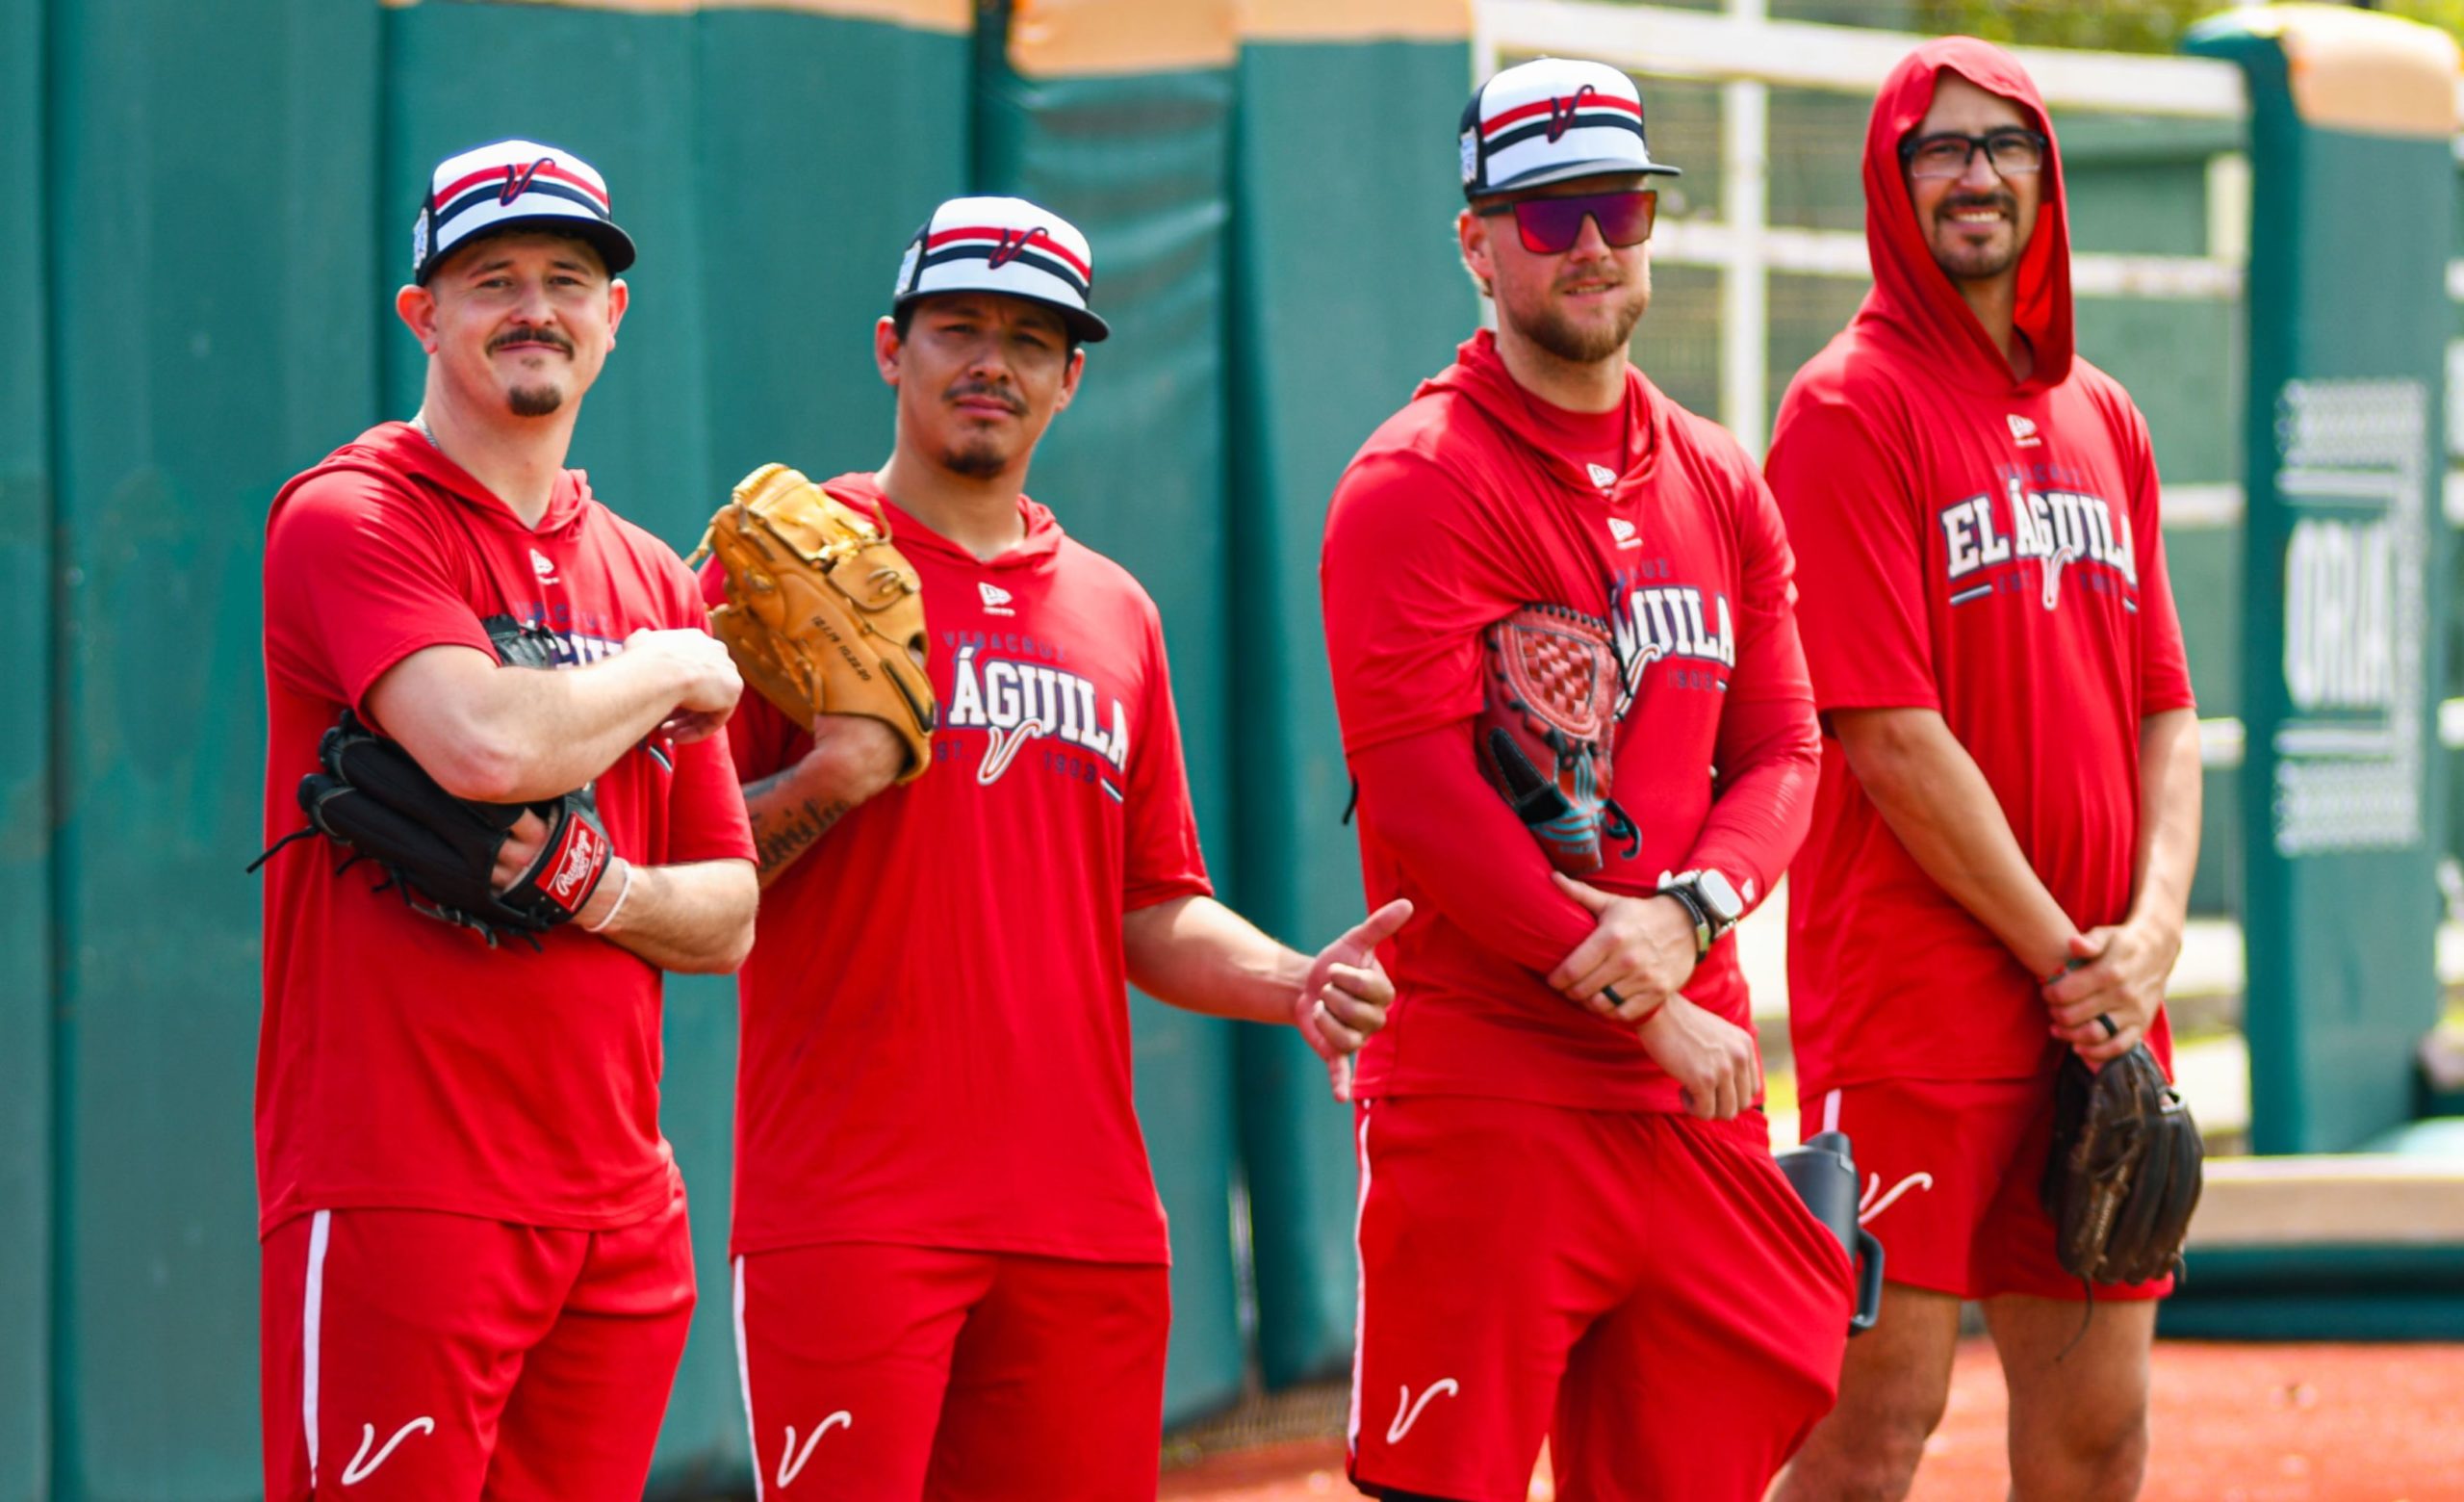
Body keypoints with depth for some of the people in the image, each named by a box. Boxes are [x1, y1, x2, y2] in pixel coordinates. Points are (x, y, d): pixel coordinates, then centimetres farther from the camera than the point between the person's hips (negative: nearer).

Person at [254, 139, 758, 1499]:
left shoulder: (651, 580, 18)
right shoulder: (349, 519, -3)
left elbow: (727, 918, 17)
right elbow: (489, 742, -22)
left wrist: (601, 885, -6)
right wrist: (670, 672, -2)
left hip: (622, 1225, 7)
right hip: (400, 1191, -7)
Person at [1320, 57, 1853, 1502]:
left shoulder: (1719, 485, 15)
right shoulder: (1420, 484, -6)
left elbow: (1782, 751, 12)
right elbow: (1422, 797, -14)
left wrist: (1688, 914, -10)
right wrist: (1650, 1013, -15)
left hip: (1696, 1088, 6)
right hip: (1487, 1095, -6)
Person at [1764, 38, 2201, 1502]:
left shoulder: (2101, 419, 16)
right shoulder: (1851, 408, -6)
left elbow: (2165, 711, 14)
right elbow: (1888, 735, -12)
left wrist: (2153, 931, -3)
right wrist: (2062, 956, -11)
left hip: (2100, 1008, 7)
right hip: (1916, 992, -7)